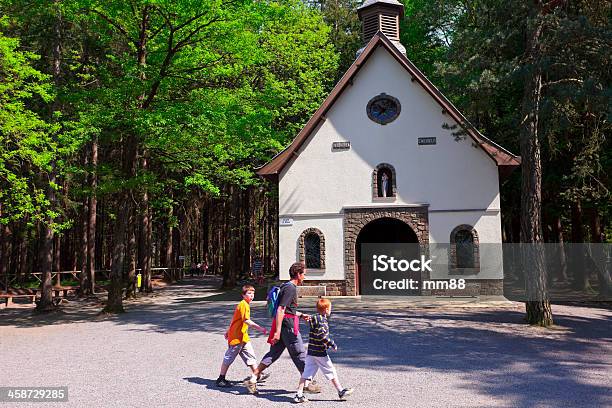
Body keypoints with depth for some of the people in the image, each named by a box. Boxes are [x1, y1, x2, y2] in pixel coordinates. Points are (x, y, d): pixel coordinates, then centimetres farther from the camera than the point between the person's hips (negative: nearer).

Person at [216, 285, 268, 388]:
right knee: (229, 358, 0)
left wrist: (228, 331, 28)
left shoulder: (245, 305, 14)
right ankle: (221, 379, 10)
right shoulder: (243, 304, -17)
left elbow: (234, 318, 22)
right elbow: (246, 320, -28)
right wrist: (259, 328, -32)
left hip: (243, 336, 10)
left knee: (250, 355, 9)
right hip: (236, 337, -10)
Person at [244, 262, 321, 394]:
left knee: (273, 353, 10)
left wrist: (301, 315, 23)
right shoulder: (290, 288, -16)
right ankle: (307, 383, 15)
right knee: (300, 354, 3)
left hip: (282, 326, 10)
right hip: (288, 326, -10)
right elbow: (280, 310, -22)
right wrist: (277, 331, -25)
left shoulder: (287, 287, 16)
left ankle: (253, 378, 9)